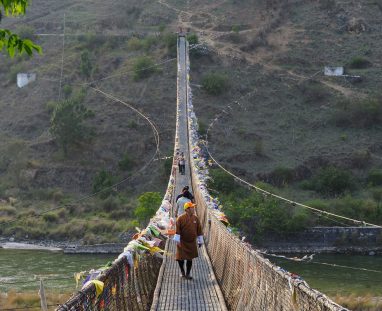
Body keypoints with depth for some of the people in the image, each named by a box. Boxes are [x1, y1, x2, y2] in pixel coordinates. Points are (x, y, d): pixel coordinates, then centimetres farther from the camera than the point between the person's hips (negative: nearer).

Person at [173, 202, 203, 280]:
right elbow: (177, 230, -12)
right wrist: (177, 240, -15)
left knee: (190, 259, 8)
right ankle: (182, 271, 24)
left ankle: (188, 274, 19)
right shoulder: (181, 218, -12)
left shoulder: (195, 218, 0)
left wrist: (200, 241, 9)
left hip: (192, 242, 3)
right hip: (182, 242, -3)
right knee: (180, 258, 0)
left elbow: (199, 230, 7)